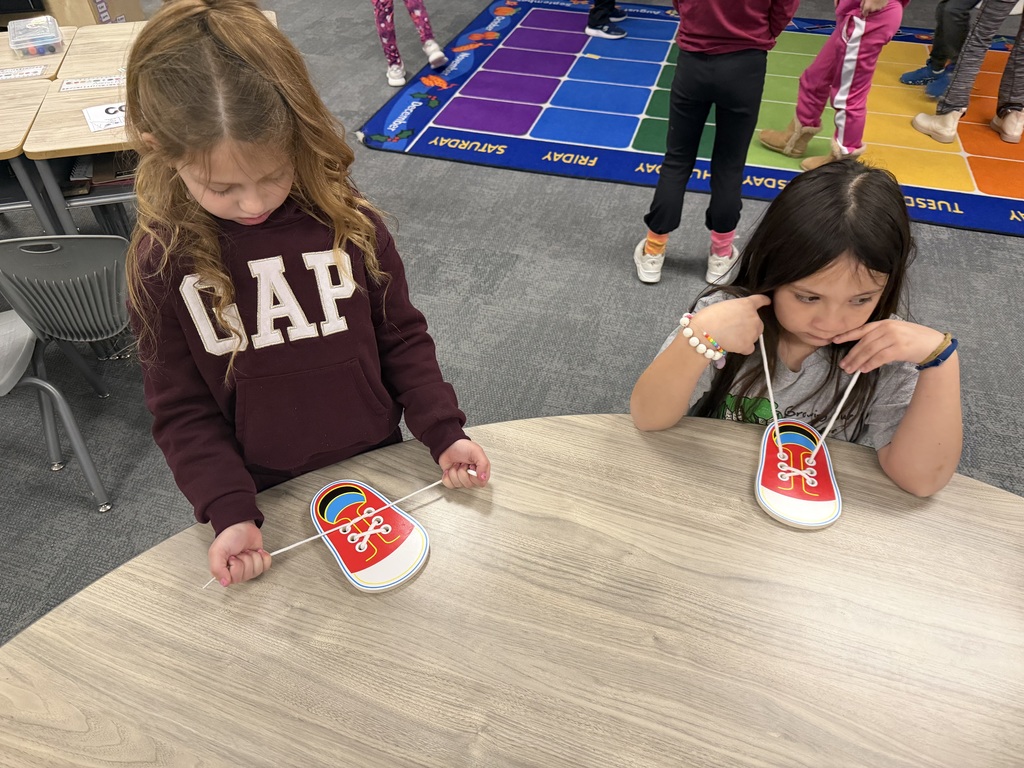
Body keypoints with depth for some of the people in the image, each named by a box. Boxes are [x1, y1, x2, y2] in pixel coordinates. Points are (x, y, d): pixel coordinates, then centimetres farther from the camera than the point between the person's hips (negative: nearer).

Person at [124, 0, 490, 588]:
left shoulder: (348, 223, -15)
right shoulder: (162, 263, -14)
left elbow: (402, 337, -4)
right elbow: (182, 411, -8)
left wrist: (444, 432, -14)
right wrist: (230, 513, -18)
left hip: (376, 465, 1)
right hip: (271, 497, 0)